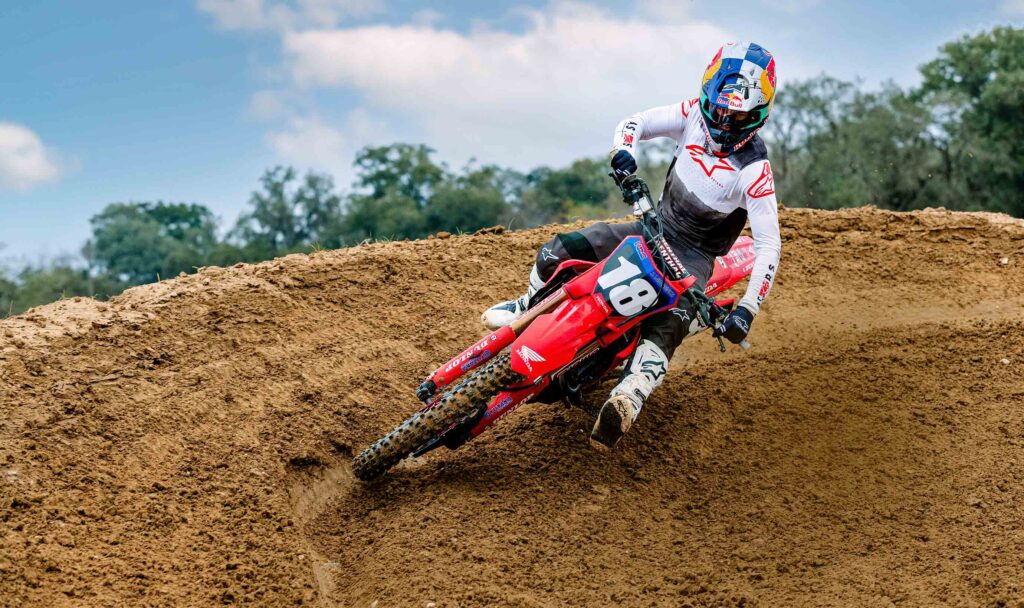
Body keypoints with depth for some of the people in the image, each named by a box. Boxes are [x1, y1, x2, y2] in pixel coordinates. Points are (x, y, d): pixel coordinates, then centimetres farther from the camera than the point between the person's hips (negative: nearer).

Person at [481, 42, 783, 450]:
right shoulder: (695, 115, -11)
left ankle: (627, 401, -60)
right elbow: (635, 123, -1)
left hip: (694, 255, -5)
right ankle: (530, 308, 28)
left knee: (665, 328, -35)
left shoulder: (754, 170, -24)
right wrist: (623, 152, -26)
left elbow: (769, 246, -23)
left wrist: (747, 310, -33)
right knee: (555, 253, -5)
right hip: (654, 228, 5)